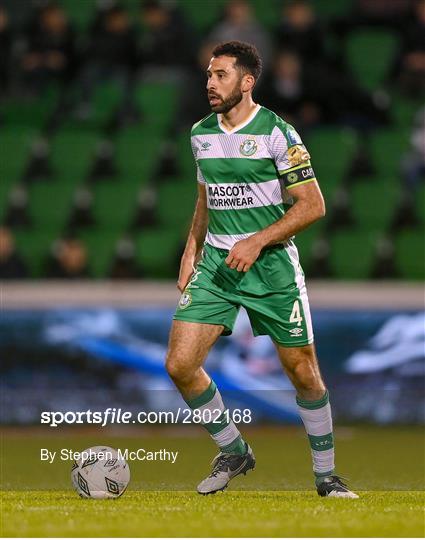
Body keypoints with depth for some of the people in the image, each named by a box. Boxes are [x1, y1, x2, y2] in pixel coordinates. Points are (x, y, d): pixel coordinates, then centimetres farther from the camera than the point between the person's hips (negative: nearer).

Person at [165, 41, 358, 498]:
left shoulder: (277, 133, -10)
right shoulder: (201, 133, 8)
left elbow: (312, 205, -11)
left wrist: (257, 241, -19)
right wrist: (191, 254, 12)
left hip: (272, 266, -5)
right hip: (216, 263, 5)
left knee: (303, 373, 1)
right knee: (179, 364, -9)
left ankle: (325, 475, 19)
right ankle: (233, 452, 12)